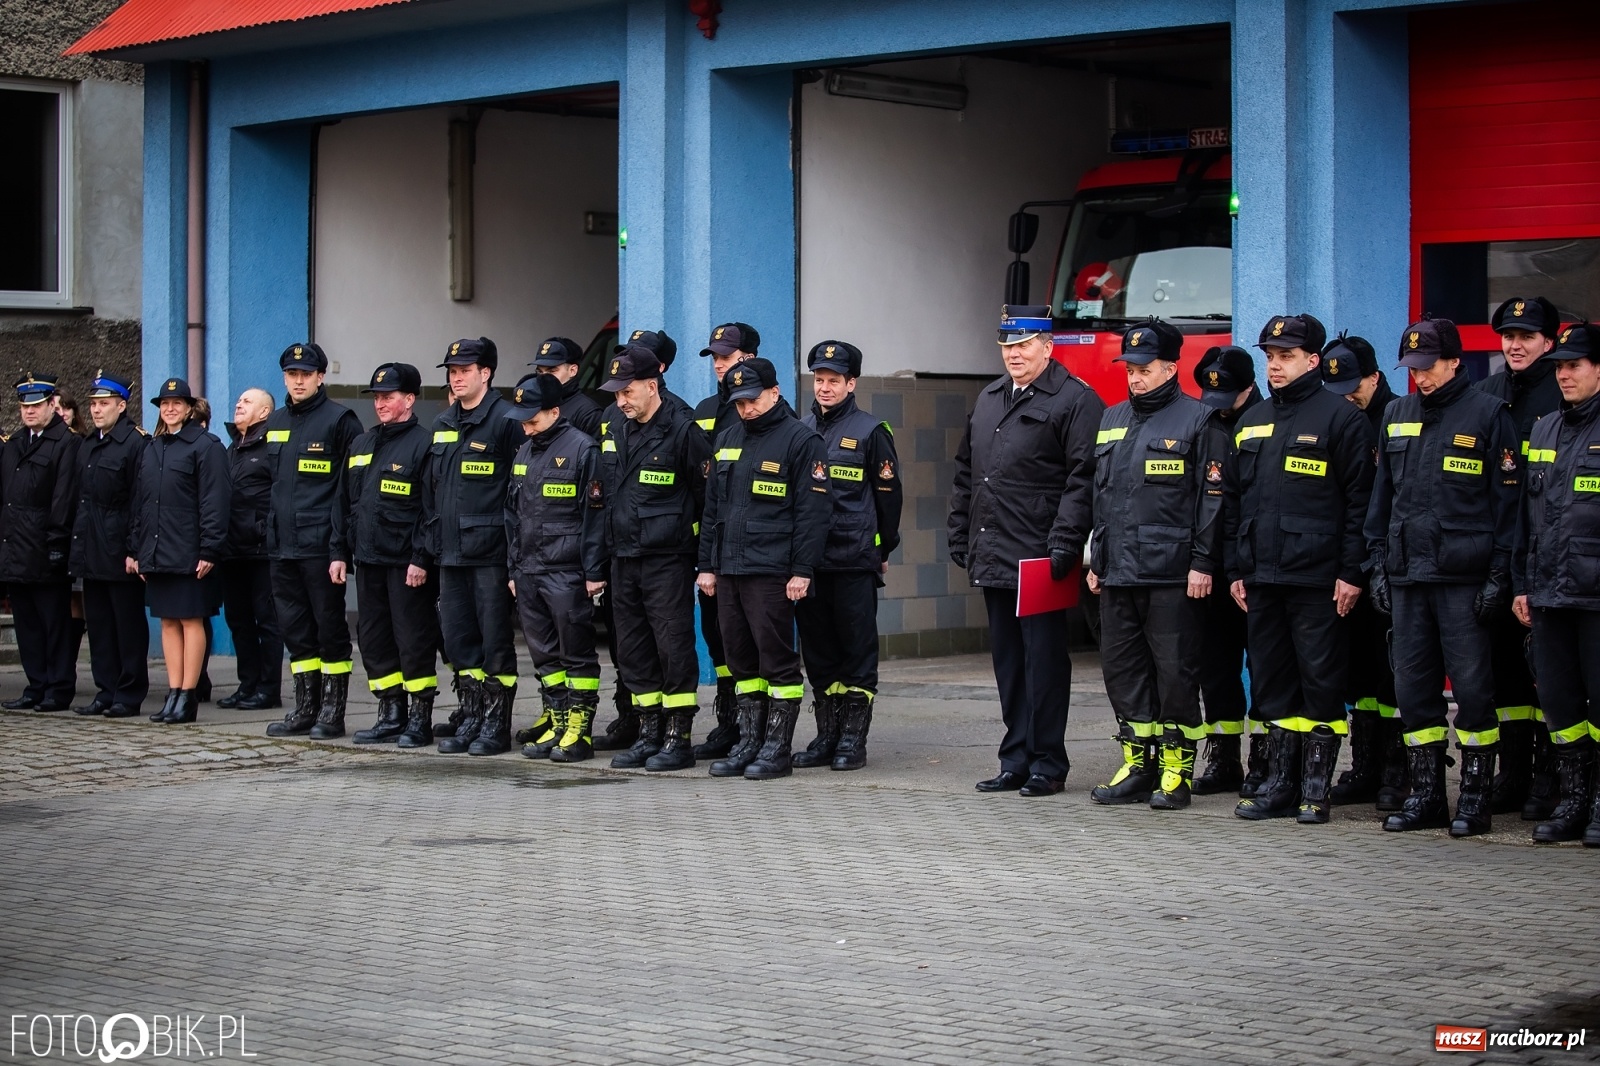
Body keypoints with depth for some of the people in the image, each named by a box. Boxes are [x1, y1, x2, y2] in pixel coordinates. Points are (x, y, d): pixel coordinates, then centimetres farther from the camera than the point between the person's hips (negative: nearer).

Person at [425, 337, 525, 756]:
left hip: (490, 552, -7)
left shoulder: (505, 421, -7)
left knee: (495, 641, -1)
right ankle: (469, 716, 18)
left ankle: (496, 724, 5)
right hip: (451, 552, 7)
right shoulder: (443, 425, 16)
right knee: (458, 639, 9)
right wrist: (428, 549, 15)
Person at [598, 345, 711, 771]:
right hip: (624, 560, 7)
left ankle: (678, 739, 1)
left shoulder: (681, 431, -9)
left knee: (673, 648, -4)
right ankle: (647, 734, 17)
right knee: (633, 651, 9)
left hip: (668, 561, -7)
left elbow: (707, 496, -8)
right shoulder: (616, 435, 13)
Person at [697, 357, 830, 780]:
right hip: (729, 570, 7)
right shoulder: (729, 440, 16)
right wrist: (707, 565, 15)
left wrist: (802, 571, -15)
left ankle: (778, 748, 2)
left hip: (772, 571, -7)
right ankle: (749, 742, 17)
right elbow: (712, 506, 20)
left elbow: (813, 511, -10)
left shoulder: (800, 440, -5)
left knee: (777, 659, -3)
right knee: (741, 660, 10)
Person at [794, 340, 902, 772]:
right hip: (808, 558, 5)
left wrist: (883, 550, 4)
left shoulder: (870, 431, -1)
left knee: (857, 649, -1)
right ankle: (827, 736, 15)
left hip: (854, 561, -5)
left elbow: (889, 495, 2)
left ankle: (853, 740, 2)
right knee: (817, 650, 8)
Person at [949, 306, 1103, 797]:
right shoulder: (988, 400, 18)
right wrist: (960, 536, 18)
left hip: (1038, 558, -8)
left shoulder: (1074, 401, -6)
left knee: (1044, 660, -3)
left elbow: (1083, 478, -13)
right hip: (992, 557, 8)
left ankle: (1047, 763, 4)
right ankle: (1016, 761, 18)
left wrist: (1064, 544, -19)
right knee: (1007, 661, 12)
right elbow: (965, 473, 24)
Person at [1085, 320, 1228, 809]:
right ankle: (1137, 765, 16)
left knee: (1175, 671, -2)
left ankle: (1176, 772, 5)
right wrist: (1096, 562, 17)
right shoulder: (1112, 421, 16)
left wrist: (1203, 563, -12)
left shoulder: (1197, 421, -3)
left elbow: (1212, 497, -7)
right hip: (1118, 571, 7)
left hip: (1172, 574, -6)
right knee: (1122, 668, 8)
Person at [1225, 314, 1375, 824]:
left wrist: (1352, 572, -12)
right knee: (1271, 681, 9)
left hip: (1317, 579, -6)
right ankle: (1280, 783, 16)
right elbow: (1233, 499, 19)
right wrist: (1236, 569, 14)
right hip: (1262, 578, 6)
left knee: (1321, 681, -2)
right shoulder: (1252, 422, 16)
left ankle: (1315, 788, 4)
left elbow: (1359, 501, -7)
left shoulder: (1340, 418, -4)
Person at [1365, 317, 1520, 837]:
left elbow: (1507, 498, -4)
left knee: (1471, 685, -3)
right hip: (1406, 574, 5)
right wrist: (1378, 564, 11)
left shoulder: (1488, 414, -3)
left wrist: (1499, 573, -10)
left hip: (1463, 577, -5)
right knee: (1413, 685, 6)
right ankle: (1425, 794, 14)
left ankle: (1475, 798, 5)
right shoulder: (1397, 415, 13)